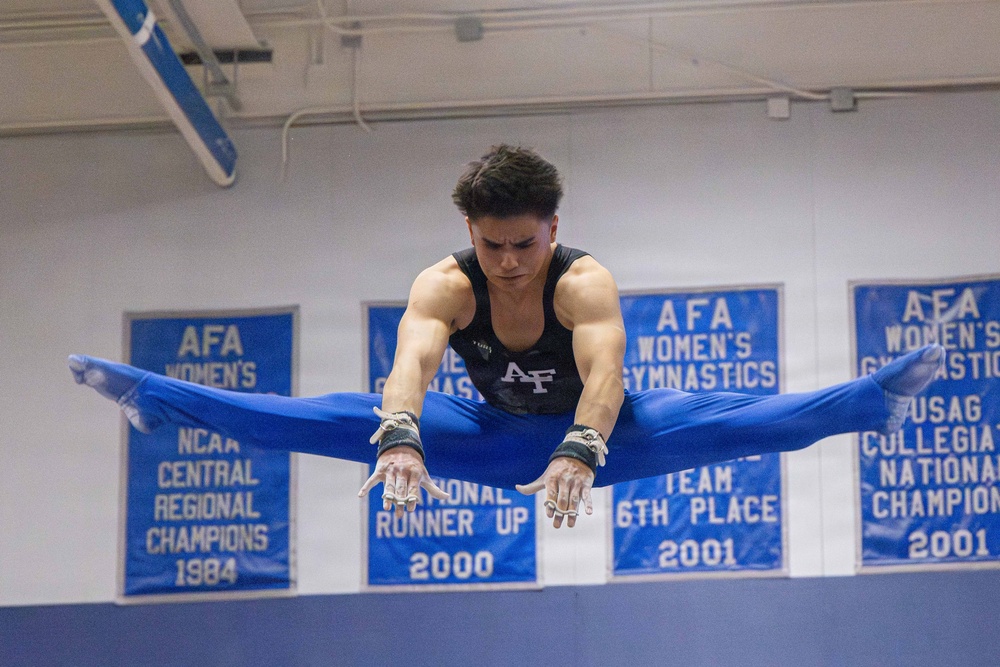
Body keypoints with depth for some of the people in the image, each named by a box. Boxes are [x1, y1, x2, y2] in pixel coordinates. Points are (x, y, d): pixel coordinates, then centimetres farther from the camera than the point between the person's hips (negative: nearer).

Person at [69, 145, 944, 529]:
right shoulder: (445, 285, -24)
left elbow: (604, 370, -49)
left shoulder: (585, 281, -31)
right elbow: (412, 364, -43)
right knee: (358, 419, -12)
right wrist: (401, 438, -64)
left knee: (719, 423, -29)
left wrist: (579, 453, -68)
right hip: (495, 437, 2)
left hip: (595, 433, -2)